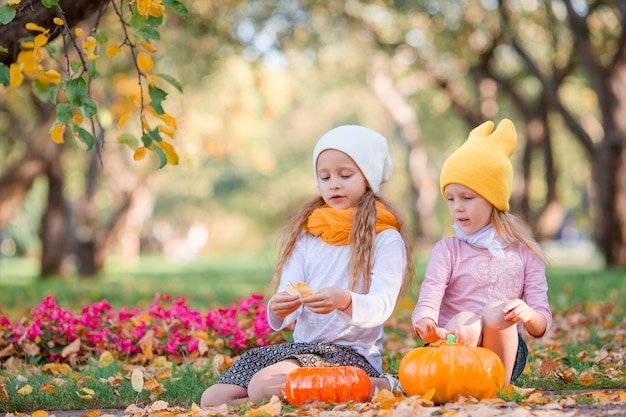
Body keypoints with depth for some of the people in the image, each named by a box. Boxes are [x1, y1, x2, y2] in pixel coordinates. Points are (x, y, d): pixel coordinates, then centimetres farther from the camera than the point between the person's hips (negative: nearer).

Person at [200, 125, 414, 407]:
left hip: (351, 353, -6)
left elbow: (381, 306, -15)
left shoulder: (385, 238, -3)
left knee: (265, 387, -31)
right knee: (213, 400, -7)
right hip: (301, 346, 7)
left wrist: (345, 301, -37)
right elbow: (287, 294, 5)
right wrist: (278, 310, -20)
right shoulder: (307, 235, 14)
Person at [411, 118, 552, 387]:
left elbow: (541, 326, 5)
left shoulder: (524, 252, 11)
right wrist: (428, 328, -36)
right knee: (462, 321, -34)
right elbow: (427, 305, -10)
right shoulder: (447, 250, 6)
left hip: (505, 347, 2)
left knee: (496, 312, -30)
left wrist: (528, 314, -21)